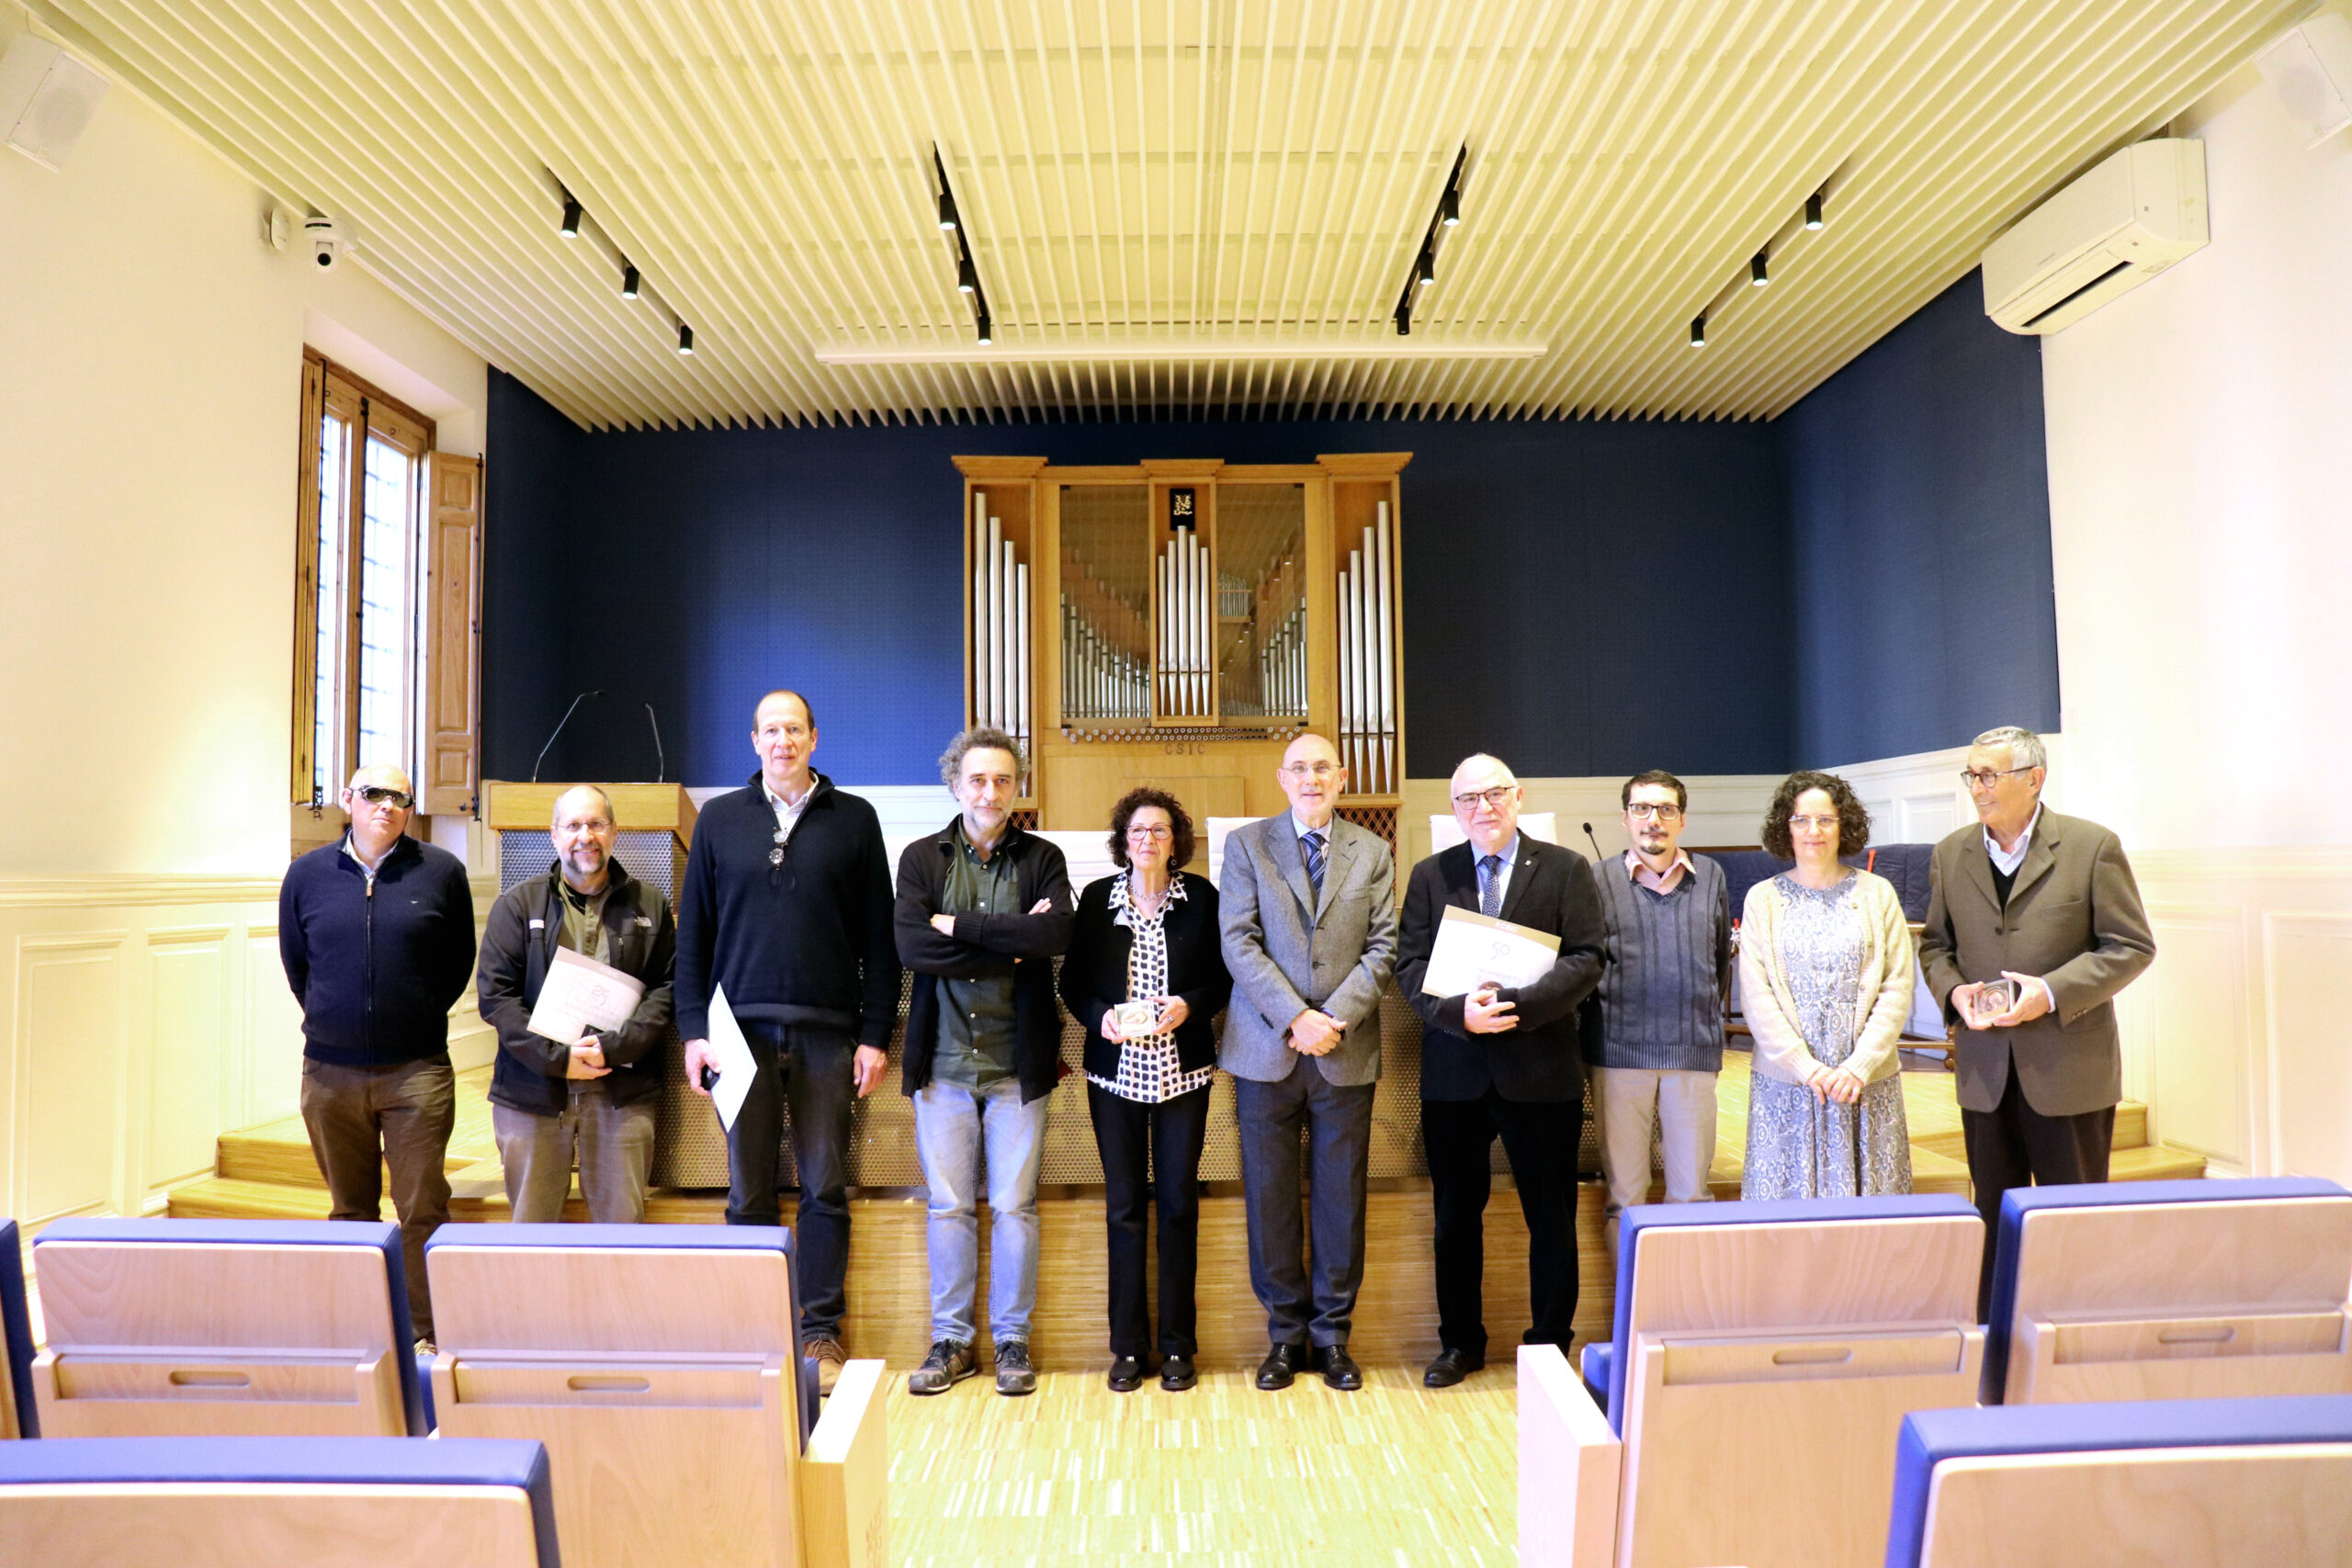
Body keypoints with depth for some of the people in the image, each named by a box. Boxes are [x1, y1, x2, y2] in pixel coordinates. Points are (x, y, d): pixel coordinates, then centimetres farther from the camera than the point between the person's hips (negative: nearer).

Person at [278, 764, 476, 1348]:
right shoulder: (307, 874, 6)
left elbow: (459, 962, 8)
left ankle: (426, 1334, 8)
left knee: (422, 1210, -1)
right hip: (330, 1070, 3)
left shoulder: (442, 872, -1)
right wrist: (330, 1022, 16)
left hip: (417, 1070, -2)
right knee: (350, 1211, 13)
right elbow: (295, 963, 17)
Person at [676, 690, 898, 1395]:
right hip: (742, 1028, 1)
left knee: (825, 1188, 5)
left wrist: (875, 1034, -2)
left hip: (828, 1033, -1)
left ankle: (821, 1331, 17)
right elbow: (693, 932, 8)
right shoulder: (720, 818, 9)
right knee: (748, 1190, 7)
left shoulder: (854, 819, 5)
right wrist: (693, 1029, 0)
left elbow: (878, 936, 4)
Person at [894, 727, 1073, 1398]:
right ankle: (951, 1342, 22)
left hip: (1017, 1063, -1)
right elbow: (910, 945, -11)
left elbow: (1056, 934, -16)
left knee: (1014, 1206, 5)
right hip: (943, 1061, 1)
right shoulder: (922, 857, 5)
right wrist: (1012, 945, -12)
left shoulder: (1042, 858, 4)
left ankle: (1012, 1342, 19)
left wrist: (959, 925, -14)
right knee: (948, 1207, 8)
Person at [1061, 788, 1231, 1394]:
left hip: (1182, 1067, 0)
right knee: (1124, 1205, 5)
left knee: (1178, 1202, 3)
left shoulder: (1201, 896, 4)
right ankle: (1128, 1346, 16)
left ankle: (1177, 1345, 16)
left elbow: (1223, 977, 4)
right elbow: (1072, 981, 5)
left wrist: (1189, 1005, -14)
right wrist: (1100, 1015, -12)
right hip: (1116, 1069, 1)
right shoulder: (1097, 898, 5)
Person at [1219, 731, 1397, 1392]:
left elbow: (1382, 947, 2)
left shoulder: (1372, 854, 9)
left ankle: (1332, 1334, 22)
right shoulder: (1246, 844, 4)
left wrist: (1335, 1016, -12)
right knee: (1269, 1197, 5)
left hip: (1346, 1052, 1)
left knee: (1342, 1198, 7)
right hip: (1266, 1050, -1)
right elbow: (1239, 943, -4)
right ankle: (1286, 1333, 21)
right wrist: (1295, 1018, -14)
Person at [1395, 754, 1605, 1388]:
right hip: (1454, 1070, 2)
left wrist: (1516, 1005, -21)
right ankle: (1460, 1342, 27)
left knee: (1551, 1217, 8)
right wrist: (1459, 1011, -17)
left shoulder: (1566, 869, 2)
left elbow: (1585, 961, -7)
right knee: (1456, 1214, 12)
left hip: (1540, 1069, -2)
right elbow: (1410, 966, 1)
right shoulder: (1430, 875, 7)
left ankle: (1550, 1342, 24)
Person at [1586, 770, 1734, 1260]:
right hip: (1619, 1051, -1)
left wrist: (1706, 1020, 15)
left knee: (1691, 1191, 6)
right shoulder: (1599, 880, 2)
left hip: (1693, 1051, 1)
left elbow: (1722, 959, 17)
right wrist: (1599, 1023, 2)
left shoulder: (1710, 877, 8)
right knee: (1624, 1195, 6)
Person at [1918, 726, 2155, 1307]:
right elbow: (1934, 943, 14)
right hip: (1985, 1068, 4)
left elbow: (2132, 947, -5)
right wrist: (1953, 991, -7)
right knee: (1993, 1215, 13)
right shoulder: (1950, 854, 6)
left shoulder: (2093, 846, -5)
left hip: (2070, 1067, -3)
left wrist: (2051, 992, -17)